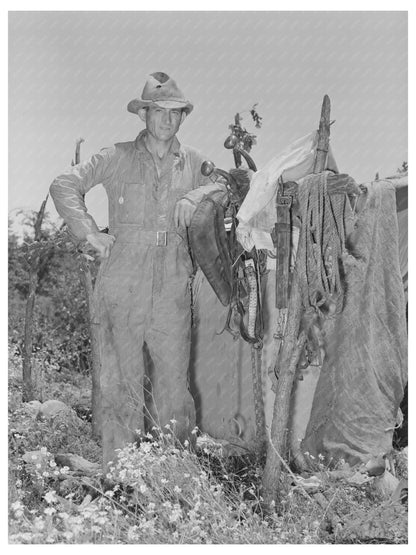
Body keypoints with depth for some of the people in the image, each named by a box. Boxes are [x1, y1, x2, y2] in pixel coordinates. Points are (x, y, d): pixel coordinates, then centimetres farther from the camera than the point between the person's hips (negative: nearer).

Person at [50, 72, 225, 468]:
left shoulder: (194, 164, 11)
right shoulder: (118, 158, 4)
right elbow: (64, 186, 5)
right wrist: (89, 233, -3)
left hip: (172, 290, 2)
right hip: (123, 289, -2)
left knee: (174, 381, 4)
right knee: (122, 381, 2)